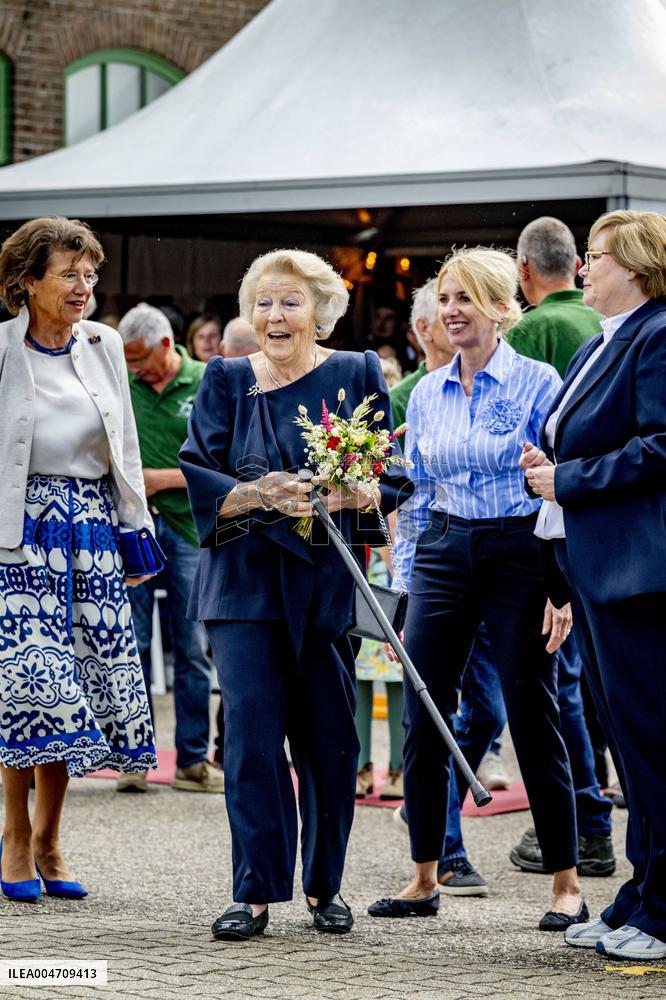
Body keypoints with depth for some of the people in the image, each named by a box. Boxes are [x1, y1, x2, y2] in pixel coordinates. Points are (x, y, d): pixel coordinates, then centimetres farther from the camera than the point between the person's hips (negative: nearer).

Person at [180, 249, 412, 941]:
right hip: (245, 579, 0)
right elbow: (197, 476, 0)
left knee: (329, 739, 4)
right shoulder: (227, 381, 7)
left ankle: (324, 885, 18)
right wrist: (261, 495, -18)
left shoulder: (356, 375, 6)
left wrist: (354, 494, -17)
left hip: (329, 579, 0)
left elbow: (394, 478, 5)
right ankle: (255, 892, -2)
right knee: (251, 735, -8)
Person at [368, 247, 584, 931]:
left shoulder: (536, 384, -4)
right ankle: (424, 882, 13)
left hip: (517, 554, -5)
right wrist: (407, 588, 12)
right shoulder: (427, 394, 11)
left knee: (533, 721, -3)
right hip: (442, 558, 5)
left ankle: (567, 887, 6)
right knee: (421, 721, 2)